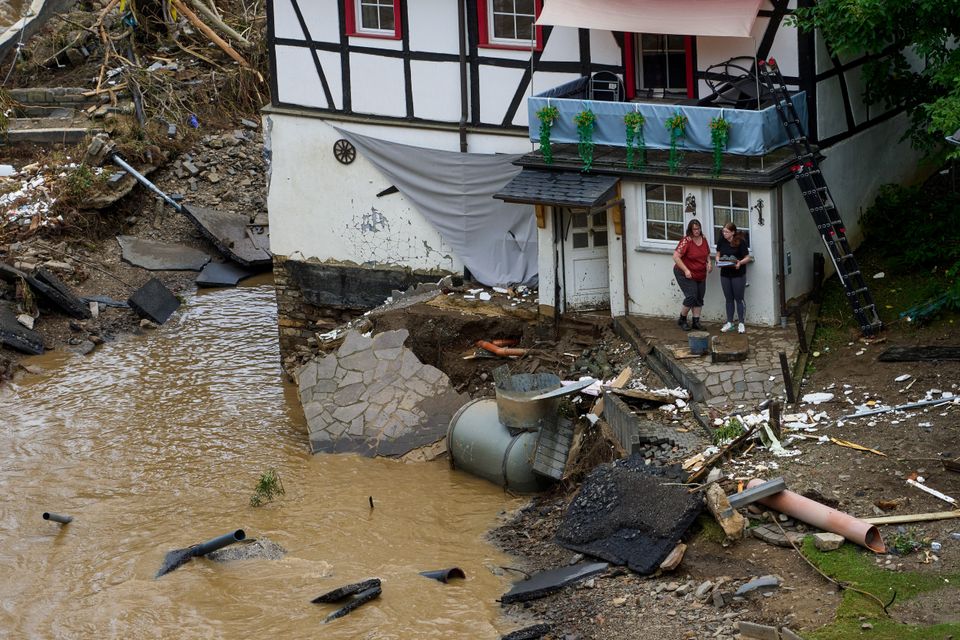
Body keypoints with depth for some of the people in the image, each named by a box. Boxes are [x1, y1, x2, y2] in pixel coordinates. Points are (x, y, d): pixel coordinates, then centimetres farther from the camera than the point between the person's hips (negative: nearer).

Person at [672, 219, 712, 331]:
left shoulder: (703, 240, 3)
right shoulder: (686, 241, -19)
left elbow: (707, 254, 21)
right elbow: (676, 257, -21)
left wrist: (709, 263, 0)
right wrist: (686, 270, -25)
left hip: (700, 275, 7)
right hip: (685, 274, -7)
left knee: (699, 299, 7)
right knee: (691, 297, -13)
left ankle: (696, 322, 16)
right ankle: (682, 320, 6)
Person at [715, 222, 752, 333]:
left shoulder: (740, 242, -14)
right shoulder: (721, 241, -1)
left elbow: (747, 258, -9)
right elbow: (718, 255, 10)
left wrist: (740, 262, -27)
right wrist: (718, 261, -11)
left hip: (738, 274, -4)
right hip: (725, 274, 4)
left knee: (739, 298, 2)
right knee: (729, 299, 12)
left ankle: (741, 323, 11)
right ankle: (729, 323, 20)